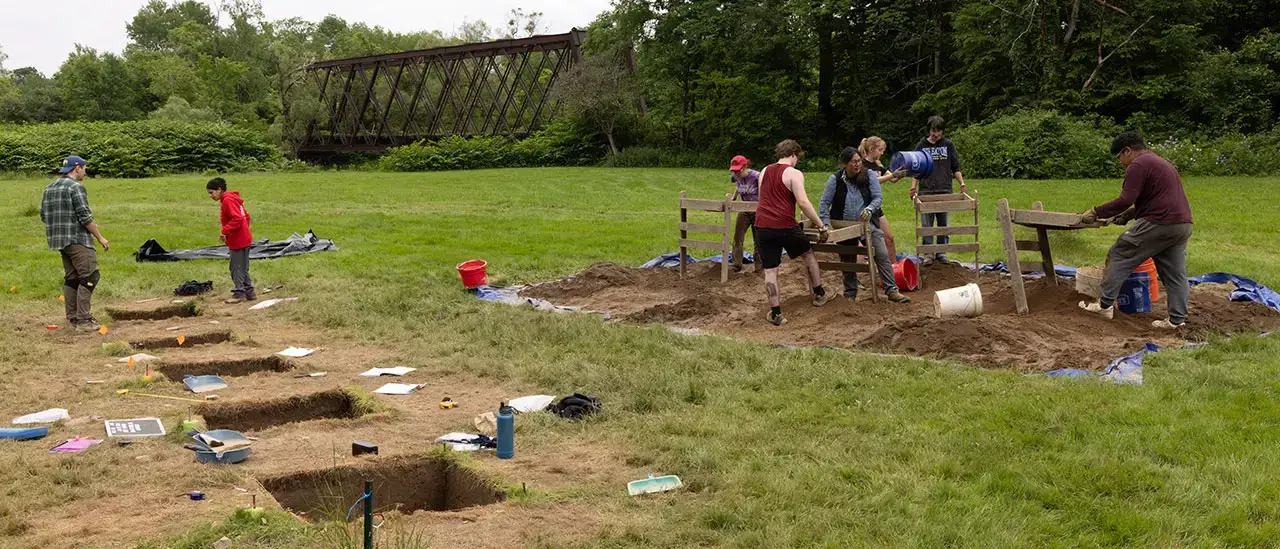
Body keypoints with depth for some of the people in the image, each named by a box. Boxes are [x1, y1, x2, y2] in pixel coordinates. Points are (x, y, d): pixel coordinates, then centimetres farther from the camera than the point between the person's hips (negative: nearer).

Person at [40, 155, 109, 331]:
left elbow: (43, 215, 16)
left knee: (71, 278, 14)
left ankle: (72, 318, 16)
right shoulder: (75, 187, -12)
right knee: (89, 278, -6)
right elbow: (85, 216, -16)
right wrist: (100, 238, -9)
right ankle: (83, 320, -10)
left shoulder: (49, 188, 14)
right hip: (78, 240, -9)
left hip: (59, 240, 9)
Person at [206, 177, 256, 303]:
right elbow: (246, 216, 20)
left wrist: (225, 231, -22)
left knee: (237, 268, -2)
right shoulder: (233, 198, 15)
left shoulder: (227, 200, -16)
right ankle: (249, 292, 19)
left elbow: (237, 219, -26)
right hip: (244, 239, 10)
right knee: (243, 268, 15)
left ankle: (239, 293, 3)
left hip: (238, 241, -10)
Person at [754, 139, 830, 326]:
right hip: (785, 226, -4)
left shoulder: (764, 171, 15)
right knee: (808, 254, 22)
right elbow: (803, 202, -14)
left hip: (762, 226, 4)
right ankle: (819, 295, 29)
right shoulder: (794, 173, -5)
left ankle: (776, 313, 6)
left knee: (770, 270, 6)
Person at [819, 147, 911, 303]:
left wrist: (869, 209, -27)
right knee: (848, 261, 10)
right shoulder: (835, 179, -8)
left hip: (867, 223, 0)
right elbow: (824, 202, -6)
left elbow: (878, 198, -8)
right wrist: (825, 223, -16)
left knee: (882, 255, -10)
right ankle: (850, 294, 25)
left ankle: (892, 291, -6)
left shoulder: (869, 175, -6)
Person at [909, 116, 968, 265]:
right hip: (925, 191, 0)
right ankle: (928, 253, 4)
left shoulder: (948, 145, 9)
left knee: (944, 224, 4)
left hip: (945, 191, 0)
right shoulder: (921, 146, 9)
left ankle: (942, 253, 11)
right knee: (927, 224, -1)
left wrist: (962, 184, -2)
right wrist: (913, 187, -1)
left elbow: (955, 167, 10)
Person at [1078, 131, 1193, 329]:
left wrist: (1096, 212, -9)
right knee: (1175, 273, 10)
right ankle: (1177, 319, 9)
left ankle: (1106, 305, 3)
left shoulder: (1138, 165, -7)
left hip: (1158, 224, -9)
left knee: (1119, 256, 2)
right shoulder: (1161, 163, 26)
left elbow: (1125, 200, -15)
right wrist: (1128, 215, 25)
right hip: (1183, 225, 9)